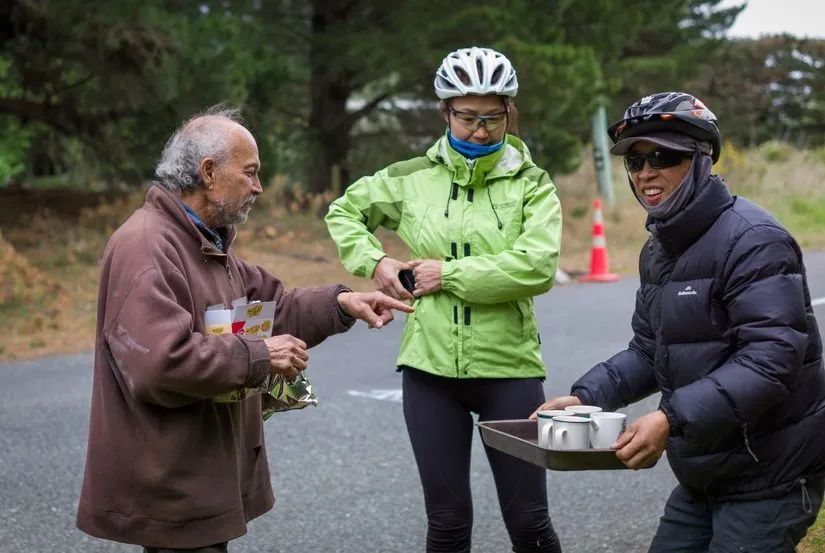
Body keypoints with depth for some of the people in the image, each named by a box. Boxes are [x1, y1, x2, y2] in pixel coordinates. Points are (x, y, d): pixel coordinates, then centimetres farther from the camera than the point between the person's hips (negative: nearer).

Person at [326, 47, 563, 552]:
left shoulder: (531, 184, -2)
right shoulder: (413, 179, 5)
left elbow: (537, 267, -17)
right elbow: (343, 212, 20)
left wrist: (449, 273, -15)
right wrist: (373, 261, 2)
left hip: (509, 367, -2)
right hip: (430, 367, 2)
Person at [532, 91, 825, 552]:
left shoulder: (753, 241, -19)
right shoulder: (658, 251, 11)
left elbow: (771, 359, -28)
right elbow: (648, 352, 16)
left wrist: (674, 418, -34)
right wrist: (586, 397, 0)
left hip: (769, 479, -9)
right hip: (704, 477, 9)